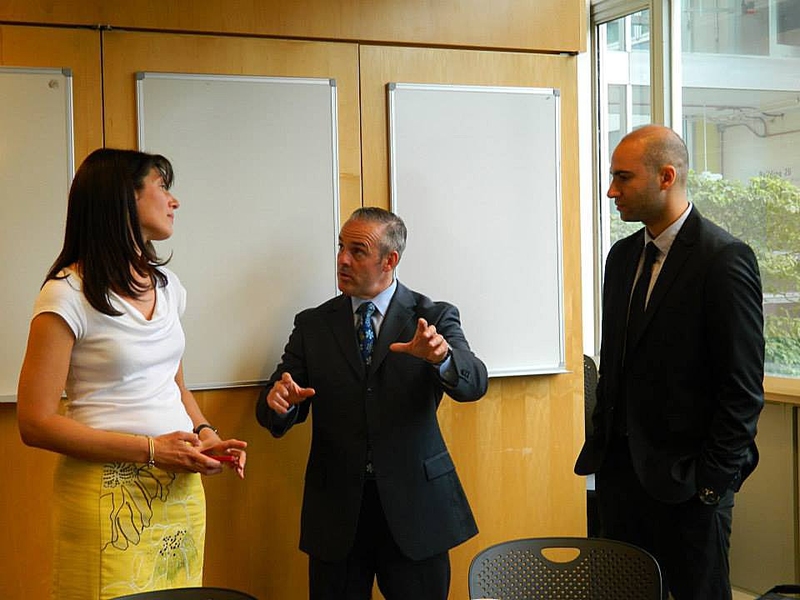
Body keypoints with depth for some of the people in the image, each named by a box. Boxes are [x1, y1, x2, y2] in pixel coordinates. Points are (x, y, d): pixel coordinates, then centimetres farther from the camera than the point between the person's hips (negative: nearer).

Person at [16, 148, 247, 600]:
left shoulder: (166, 285, 11)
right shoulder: (68, 296, -11)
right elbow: (36, 423, -14)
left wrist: (206, 433, 0)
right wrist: (151, 449, -17)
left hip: (181, 486, 7)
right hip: (111, 492, -6)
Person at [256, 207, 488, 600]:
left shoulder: (434, 318, 0)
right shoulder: (313, 325, 6)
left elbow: (473, 384, -16)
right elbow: (274, 414, 3)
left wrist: (442, 357, -38)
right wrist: (278, 402, -22)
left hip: (415, 505, -1)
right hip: (336, 508, 2)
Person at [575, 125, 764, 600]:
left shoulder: (724, 258, -12)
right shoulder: (624, 255, 10)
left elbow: (743, 386, -14)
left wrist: (713, 479, -14)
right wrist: (602, 444, 11)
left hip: (685, 476, -6)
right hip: (620, 466, 7)